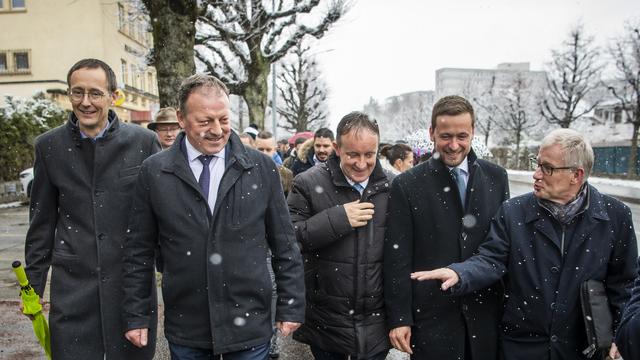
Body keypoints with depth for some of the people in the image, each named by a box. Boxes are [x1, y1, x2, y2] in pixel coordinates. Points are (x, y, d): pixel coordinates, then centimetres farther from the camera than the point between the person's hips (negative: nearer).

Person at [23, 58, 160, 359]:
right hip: (72, 286, 1)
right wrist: (33, 284, 10)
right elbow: (42, 222, 9)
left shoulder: (143, 141, -4)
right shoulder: (49, 146, 2)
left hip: (133, 281, -1)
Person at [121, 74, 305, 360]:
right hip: (185, 330, 1)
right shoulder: (153, 172, -3)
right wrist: (137, 316, 4)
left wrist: (291, 308, 1)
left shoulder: (262, 167, -4)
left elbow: (285, 246, 0)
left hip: (250, 326, 0)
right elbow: (138, 252, 3)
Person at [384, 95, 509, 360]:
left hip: (486, 314, 3)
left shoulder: (496, 177, 2)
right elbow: (397, 259, -7)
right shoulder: (407, 185, -7)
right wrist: (399, 318, -7)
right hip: (431, 316, -2)